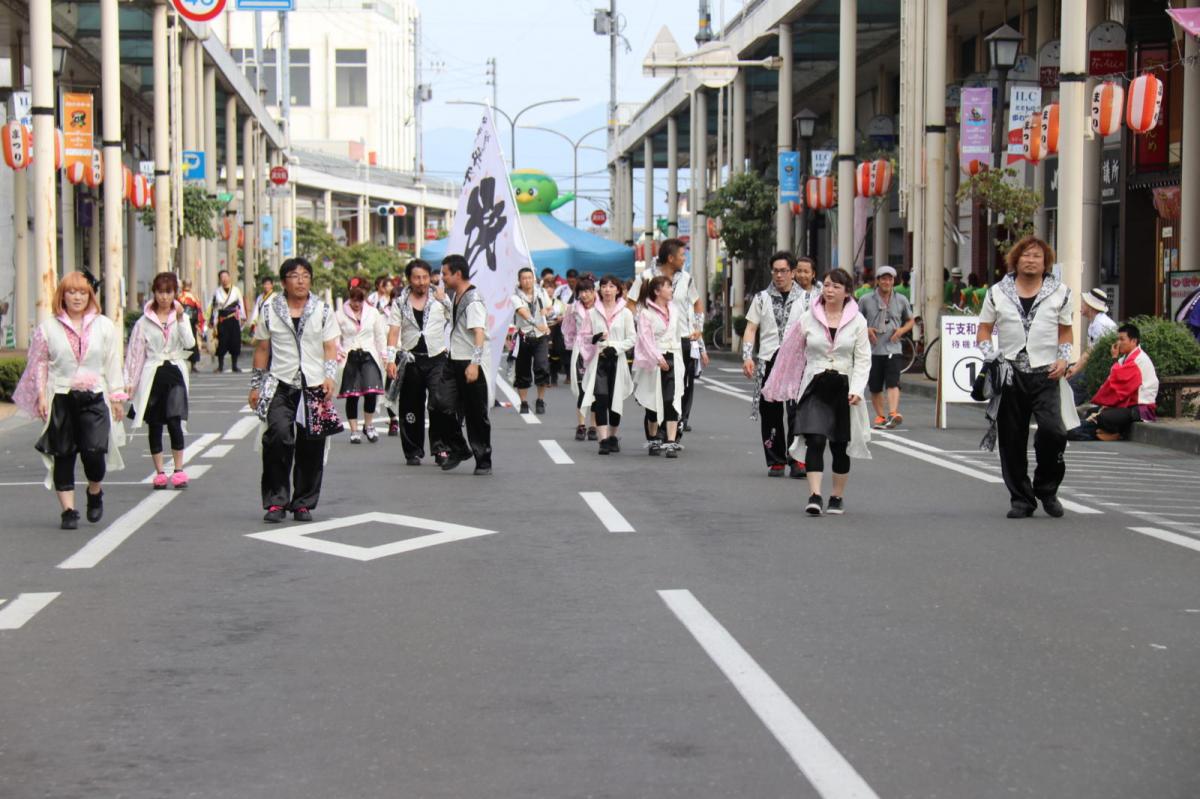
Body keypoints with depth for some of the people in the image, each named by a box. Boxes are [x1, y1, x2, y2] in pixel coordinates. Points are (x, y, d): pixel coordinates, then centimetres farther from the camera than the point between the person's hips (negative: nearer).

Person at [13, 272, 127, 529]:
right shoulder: (48, 327, 5)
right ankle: (68, 510, 10)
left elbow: (113, 363, 10)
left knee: (94, 450, -12)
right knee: (63, 455, 2)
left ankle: (95, 492, 18)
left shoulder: (104, 326, 8)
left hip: (94, 397, 0)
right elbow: (39, 363, 7)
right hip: (60, 398, 0)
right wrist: (41, 395, 0)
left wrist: (117, 396, 7)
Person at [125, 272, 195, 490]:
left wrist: (180, 319, -17)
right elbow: (135, 352, 6)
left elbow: (189, 343, -8)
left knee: (174, 421, -13)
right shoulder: (145, 321, 5)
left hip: (174, 373, -1)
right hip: (152, 375, 1)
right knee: (155, 425, 5)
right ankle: (159, 472, 12)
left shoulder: (181, 317, 7)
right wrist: (130, 381, 3)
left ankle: (178, 470, -5)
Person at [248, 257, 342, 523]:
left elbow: (330, 347, 6)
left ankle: (303, 503, 14)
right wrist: (256, 385, 12)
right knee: (278, 435, -21)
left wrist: (329, 376, -9)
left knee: (311, 446, 1)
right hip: (280, 384, -1)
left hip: (314, 385, 1)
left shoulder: (323, 311, 10)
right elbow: (262, 349, 14)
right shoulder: (270, 311, 9)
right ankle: (276, 501, -13)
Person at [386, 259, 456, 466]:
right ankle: (413, 452, 15)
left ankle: (440, 446, -9)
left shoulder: (440, 297, 7)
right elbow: (394, 332, 3)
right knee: (411, 408, 5)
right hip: (411, 360, 1)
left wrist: (443, 300, -5)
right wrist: (391, 359, -6)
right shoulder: (400, 302, 7)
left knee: (441, 402, -18)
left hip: (437, 358, -1)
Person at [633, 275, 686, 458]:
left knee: (672, 401, -9)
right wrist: (657, 358, -24)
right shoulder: (646, 312, -7)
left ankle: (671, 443, -12)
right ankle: (653, 441, 25)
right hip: (654, 360, -4)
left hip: (672, 359, 4)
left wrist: (679, 359, 14)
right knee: (654, 401, 7)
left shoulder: (674, 309, 12)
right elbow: (645, 337, -15)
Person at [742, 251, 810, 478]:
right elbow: (751, 329, 10)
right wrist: (747, 357, -2)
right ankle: (775, 461, 13)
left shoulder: (806, 299, 9)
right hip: (768, 362, 2)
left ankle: (797, 460, -11)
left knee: (797, 412, -13)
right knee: (770, 414, 5)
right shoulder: (762, 298, 12)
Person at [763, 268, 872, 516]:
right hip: (815, 386, -1)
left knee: (840, 445, 8)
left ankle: (837, 496, 23)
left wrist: (857, 389, -12)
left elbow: (863, 359, 2)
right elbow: (793, 353, 8)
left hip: (843, 387, 1)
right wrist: (778, 387, 8)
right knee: (815, 441, -14)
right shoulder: (808, 319, 3)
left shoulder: (857, 321, 2)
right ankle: (815, 495, -17)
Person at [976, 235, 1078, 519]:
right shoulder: (997, 293, 9)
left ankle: (1047, 490, 4)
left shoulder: (1059, 293, 10)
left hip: (1046, 374, -1)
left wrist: (1063, 358, -1)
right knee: (1012, 440, 2)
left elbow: (1065, 331, 16)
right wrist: (991, 357, -4)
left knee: (1053, 430, -17)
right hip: (1010, 375, 1)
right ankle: (1021, 499, 13)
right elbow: (984, 330, 12)